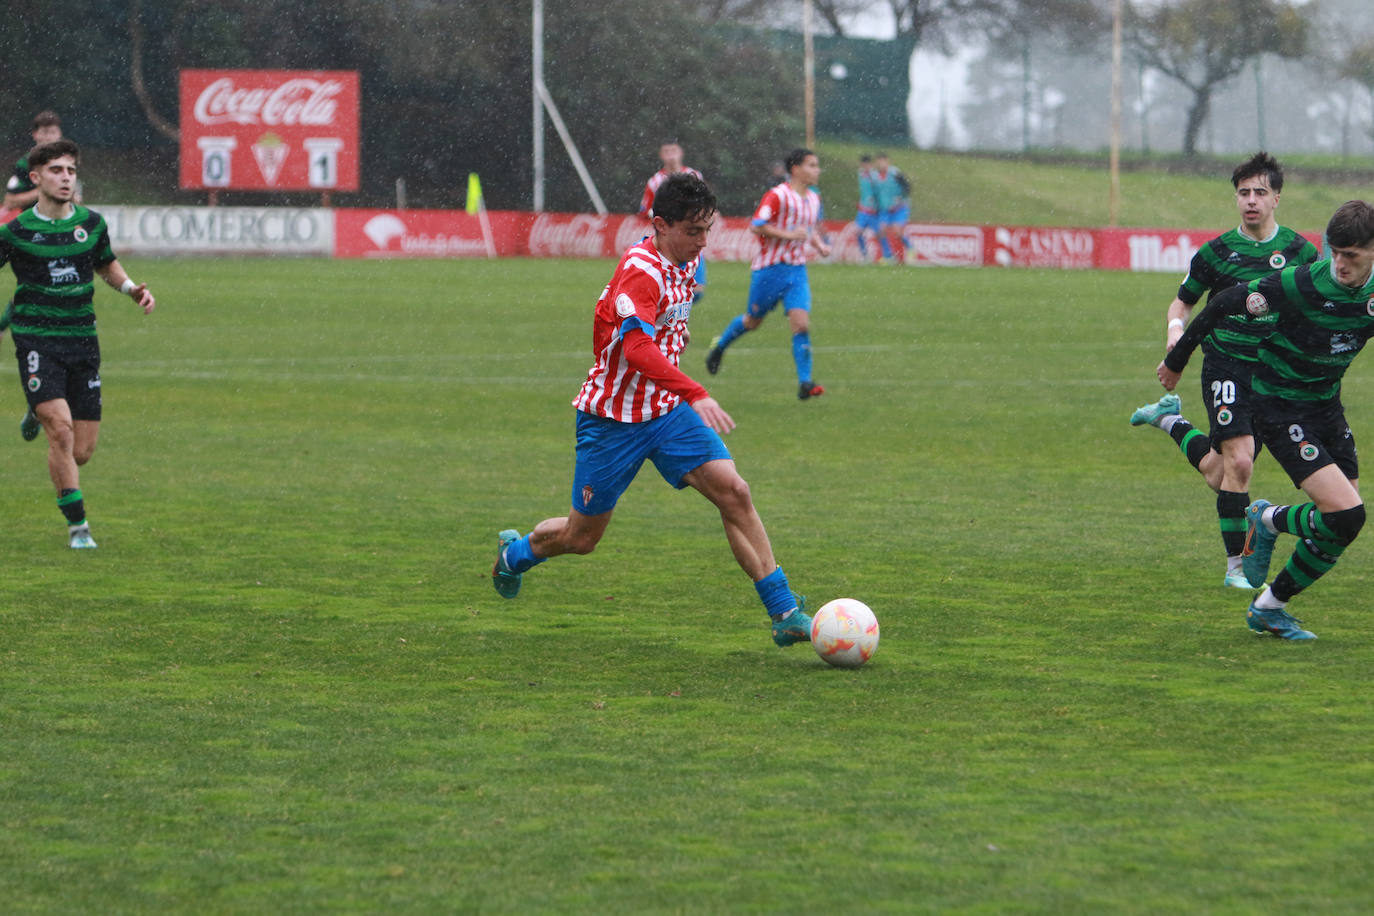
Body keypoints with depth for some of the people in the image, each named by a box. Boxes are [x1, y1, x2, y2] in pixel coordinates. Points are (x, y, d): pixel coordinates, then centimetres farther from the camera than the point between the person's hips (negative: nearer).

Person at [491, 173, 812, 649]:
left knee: (734, 492, -13)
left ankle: (785, 613, -14)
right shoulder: (641, 271, -26)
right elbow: (638, 347, -43)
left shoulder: (685, 261, 2)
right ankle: (515, 552, 42)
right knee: (581, 537, 7)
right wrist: (695, 395, -53)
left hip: (666, 409, 7)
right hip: (613, 417, -7)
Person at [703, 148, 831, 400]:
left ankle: (805, 383, -12)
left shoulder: (813, 199, 11)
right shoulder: (778, 196, -14)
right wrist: (789, 234, -25)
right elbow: (757, 226, -21)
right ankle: (720, 345, 41)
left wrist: (819, 244, 10)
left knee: (801, 324, -11)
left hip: (797, 270, 5)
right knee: (752, 321, 11)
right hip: (770, 267, -5)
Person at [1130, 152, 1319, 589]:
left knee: (1220, 473, 7)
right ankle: (1236, 565, -5)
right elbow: (1183, 301, 11)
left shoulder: (1301, 251, 1)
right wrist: (1176, 328, -11)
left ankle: (1171, 421, 35)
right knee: (1238, 462, -16)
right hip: (1226, 367, -3)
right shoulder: (1217, 252, -2)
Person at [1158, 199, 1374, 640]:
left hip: (1327, 405, 7)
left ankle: (1269, 608, 20)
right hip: (1280, 408, -7)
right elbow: (1226, 303, -12)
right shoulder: (1302, 283, -23)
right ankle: (1268, 521, 9)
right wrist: (1176, 359, -3)